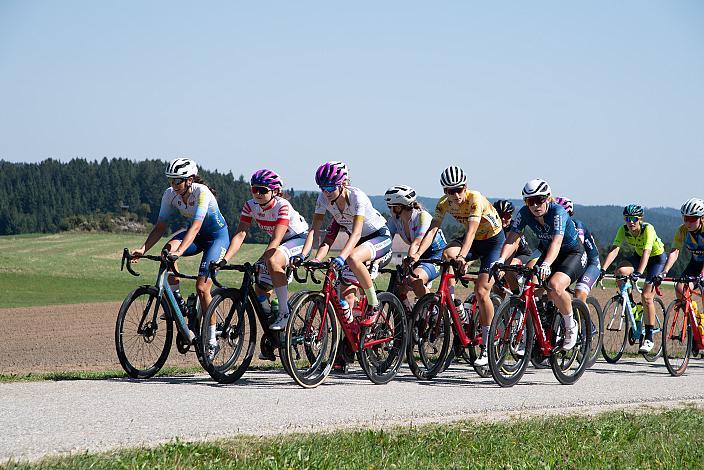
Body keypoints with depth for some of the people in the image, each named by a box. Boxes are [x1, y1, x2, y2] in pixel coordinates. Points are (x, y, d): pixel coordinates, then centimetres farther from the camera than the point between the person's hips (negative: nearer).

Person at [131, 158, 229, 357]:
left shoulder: (202, 192, -29)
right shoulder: (170, 194, -12)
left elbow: (196, 225, -40)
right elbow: (161, 226, -12)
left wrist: (180, 252, -53)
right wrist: (143, 249, -27)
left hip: (217, 236, -5)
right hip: (197, 236, 5)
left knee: (202, 286, -17)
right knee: (168, 248, -28)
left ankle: (212, 340, -5)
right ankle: (177, 301, -11)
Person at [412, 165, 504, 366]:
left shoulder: (476, 199, -30)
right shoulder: (444, 203, -13)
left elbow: (471, 231, -41)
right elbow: (432, 230, -21)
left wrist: (462, 256, -55)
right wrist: (418, 253, -36)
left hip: (493, 239, -5)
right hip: (473, 240, 5)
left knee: (481, 291, -14)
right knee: (447, 254, -28)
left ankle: (486, 348, -6)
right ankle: (454, 303, -12)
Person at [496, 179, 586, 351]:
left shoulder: (558, 212, -29)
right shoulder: (524, 213, -14)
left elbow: (556, 242, -42)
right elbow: (512, 239, -20)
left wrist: (546, 264, -59)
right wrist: (501, 260, -40)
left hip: (573, 253, -6)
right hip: (547, 252, 6)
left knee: (555, 286, -31)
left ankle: (571, 326, -7)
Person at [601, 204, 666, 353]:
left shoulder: (648, 229, -32)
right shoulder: (623, 230, -19)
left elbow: (646, 252, -43)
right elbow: (614, 250, -27)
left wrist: (639, 272, -57)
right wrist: (603, 269, -41)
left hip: (657, 258, -5)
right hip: (638, 256, 5)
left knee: (646, 296, -17)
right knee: (619, 271, -26)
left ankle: (649, 337, -9)